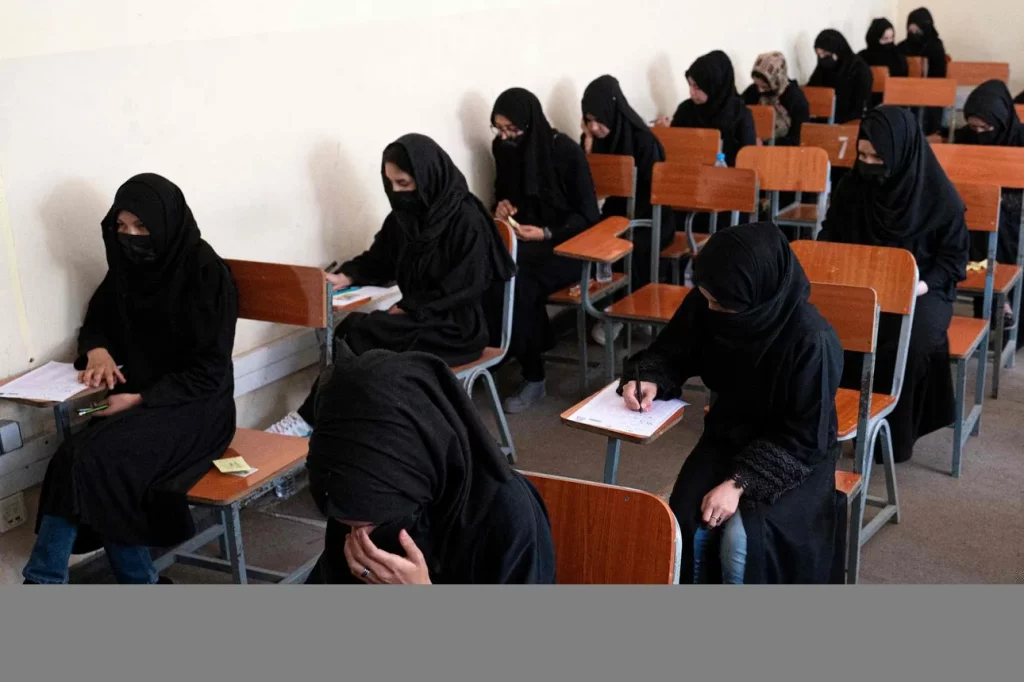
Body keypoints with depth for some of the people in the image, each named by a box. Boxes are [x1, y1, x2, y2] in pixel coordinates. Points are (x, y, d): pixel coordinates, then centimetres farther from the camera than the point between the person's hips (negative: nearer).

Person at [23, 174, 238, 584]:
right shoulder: (128, 266, 5)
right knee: (78, 459, -23)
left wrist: (141, 400, -23)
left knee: (97, 459, -28)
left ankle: (44, 581, -16)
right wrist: (97, 349, -4)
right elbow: (96, 322, 20)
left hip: (193, 408, -6)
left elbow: (208, 372, -15)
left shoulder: (206, 273, -14)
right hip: (136, 401, 6)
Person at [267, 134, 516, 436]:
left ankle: (312, 418, -16)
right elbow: (377, 261, 14)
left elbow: (465, 287, -18)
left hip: (455, 328, -7)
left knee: (355, 331, -23)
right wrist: (345, 277, -7)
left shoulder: (466, 220, -16)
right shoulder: (404, 215, 6)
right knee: (355, 330, -21)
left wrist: (407, 309, -19)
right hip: (415, 318, 7)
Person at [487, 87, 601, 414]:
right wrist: (503, 203, -3)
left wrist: (546, 234, -22)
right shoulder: (503, 148, 2)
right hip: (523, 239, 5)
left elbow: (588, 215, -10)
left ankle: (533, 377, -17)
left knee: (514, 282, -32)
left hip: (565, 244, -5)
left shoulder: (566, 152, -13)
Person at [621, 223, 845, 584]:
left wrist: (740, 481, -31)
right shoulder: (705, 305, -14)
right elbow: (672, 352, 4)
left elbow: (803, 437, -22)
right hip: (728, 435, 5)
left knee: (740, 542, -26)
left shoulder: (812, 340, -28)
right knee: (685, 528, -19)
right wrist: (649, 379, -18)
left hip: (795, 456, -4)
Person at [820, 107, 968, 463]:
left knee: (910, 339, -34)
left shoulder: (938, 194, -9)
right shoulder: (851, 186, 0)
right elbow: (829, 240, 12)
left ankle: (894, 432, -13)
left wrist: (922, 285, -19)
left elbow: (954, 254, -2)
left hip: (921, 289, -3)